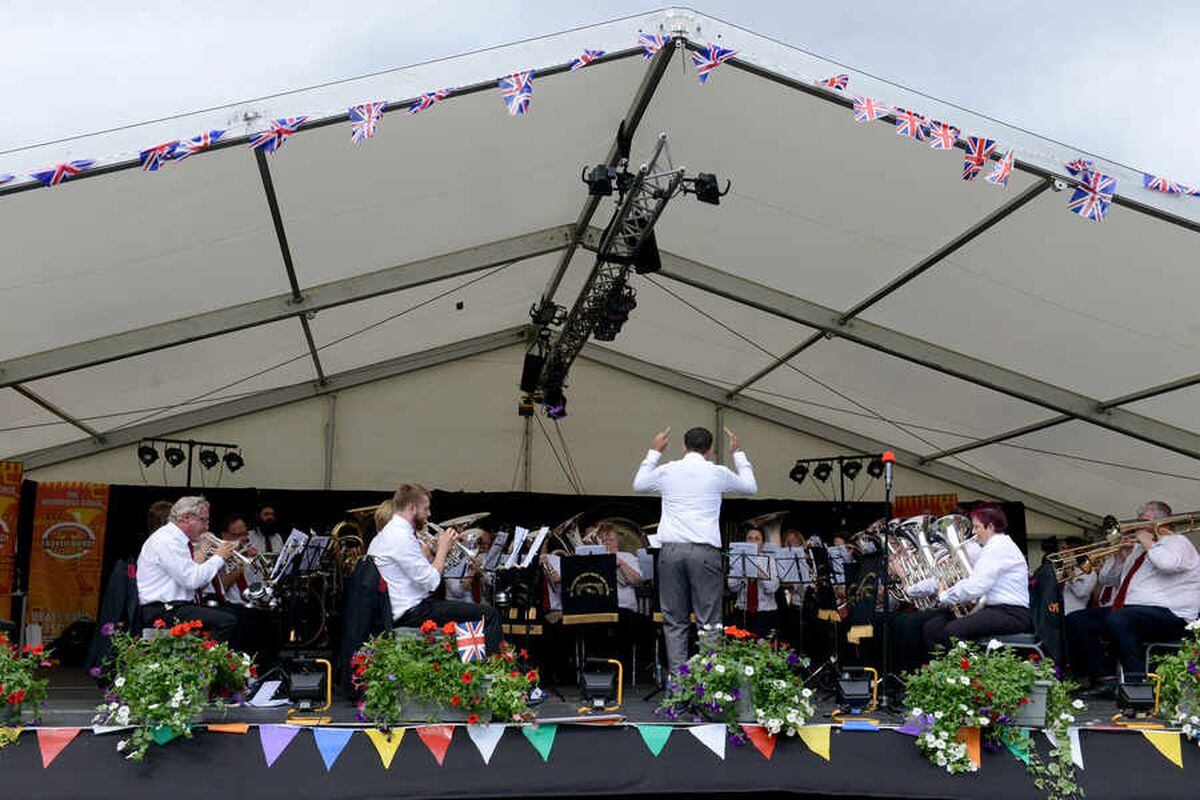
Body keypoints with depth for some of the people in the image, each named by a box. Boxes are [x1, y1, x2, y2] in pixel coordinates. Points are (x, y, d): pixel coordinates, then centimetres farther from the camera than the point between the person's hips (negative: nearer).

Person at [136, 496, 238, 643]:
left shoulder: (175, 538, 17)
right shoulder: (166, 540, -13)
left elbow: (192, 579, 16)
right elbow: (192, 580, -21)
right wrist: (218, 557, -8)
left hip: (172, 607, 10)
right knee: (227, 621, -22)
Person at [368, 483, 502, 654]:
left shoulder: (388, 533, 13)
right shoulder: (401, 537, -19)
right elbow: (431, 582, -20)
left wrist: (440, 550, 7)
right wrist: (443, 548, -9)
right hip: (412, 613, -11)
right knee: (490, 614, -14)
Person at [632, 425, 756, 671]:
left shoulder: (666, 471, 7)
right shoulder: (718, 473, 3)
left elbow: (638, 484, 27)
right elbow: (751, 486, 21)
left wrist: (654, 452, 35)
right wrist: (738, 454, 32)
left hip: (671, 549, 2)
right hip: (705, 550, -2)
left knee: (674, 622, 7)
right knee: (709, 622, 1)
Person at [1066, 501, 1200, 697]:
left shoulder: (1178, 542, 3)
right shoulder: (1137, 548, 26)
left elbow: (1168, 563, -24)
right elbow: (1106, 579, 24)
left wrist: (1148, 543, -7)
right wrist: (1121, 556, 8)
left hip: (1167, 614, -9)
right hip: (1126, 610, 9)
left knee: (1117, 619, -37)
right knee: (1075, 621, -6)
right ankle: (1106, 680, -12)